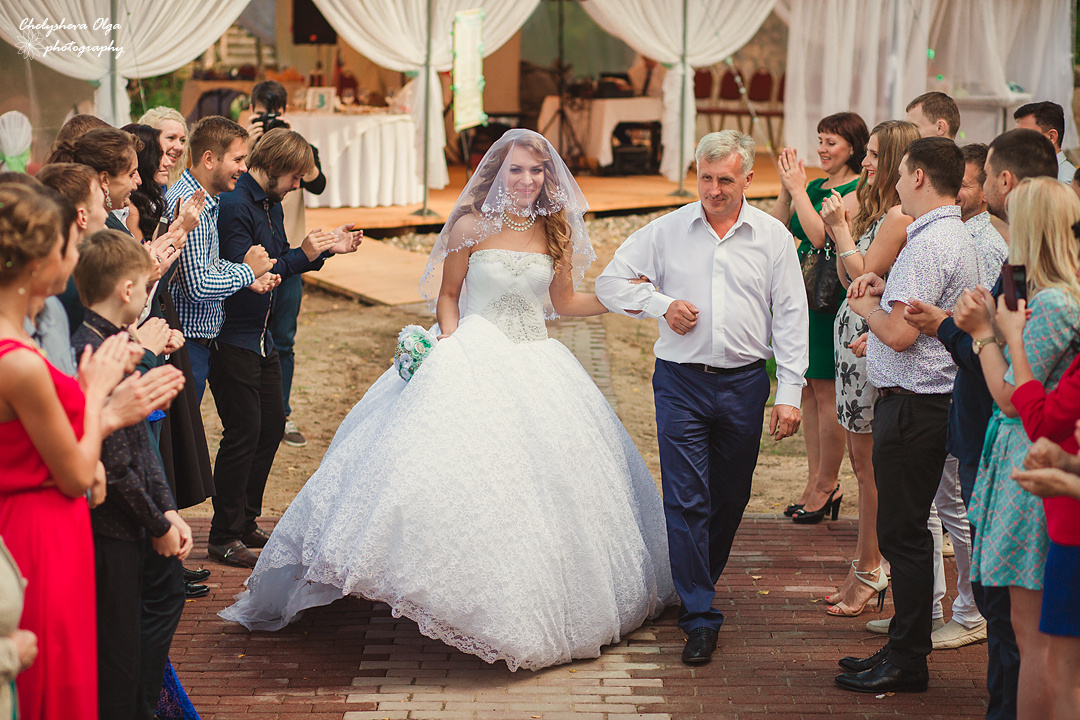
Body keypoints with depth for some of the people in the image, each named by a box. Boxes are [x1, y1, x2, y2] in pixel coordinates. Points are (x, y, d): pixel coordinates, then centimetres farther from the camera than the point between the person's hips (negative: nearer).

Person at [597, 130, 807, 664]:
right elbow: (609, 283, 9)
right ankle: (699, 617, -3)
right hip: (681, 381, -1)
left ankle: (701, 584, 34)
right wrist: (661, 305, -7)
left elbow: (790, 317, 3)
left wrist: (789, 393, -3)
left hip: (744, 383, 1)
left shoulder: (773, 237, 3)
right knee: (686, 499, -7)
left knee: (730, 498, 12)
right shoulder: (668, 230, 2)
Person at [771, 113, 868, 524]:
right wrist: (786, 190, -2)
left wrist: (798, 189, -15)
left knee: (826, 391, -1)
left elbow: (820, 236, -21)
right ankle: (816, 482, 19)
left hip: (831, 301, -8)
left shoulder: (857, 190, -11)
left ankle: (826, 485, 9)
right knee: (809, 390, 11)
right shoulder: (816, 186, 13)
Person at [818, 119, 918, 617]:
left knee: (869, 462, -2)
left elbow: (864, 275, -16)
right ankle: (866, 564, 20)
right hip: (853, 332, 10)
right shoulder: (870, 206, 14)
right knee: (861, 458, 13)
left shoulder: (899, 217, -16)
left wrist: (841, 228, -9)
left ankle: (869, 571, 7)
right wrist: (842, 221, 7)